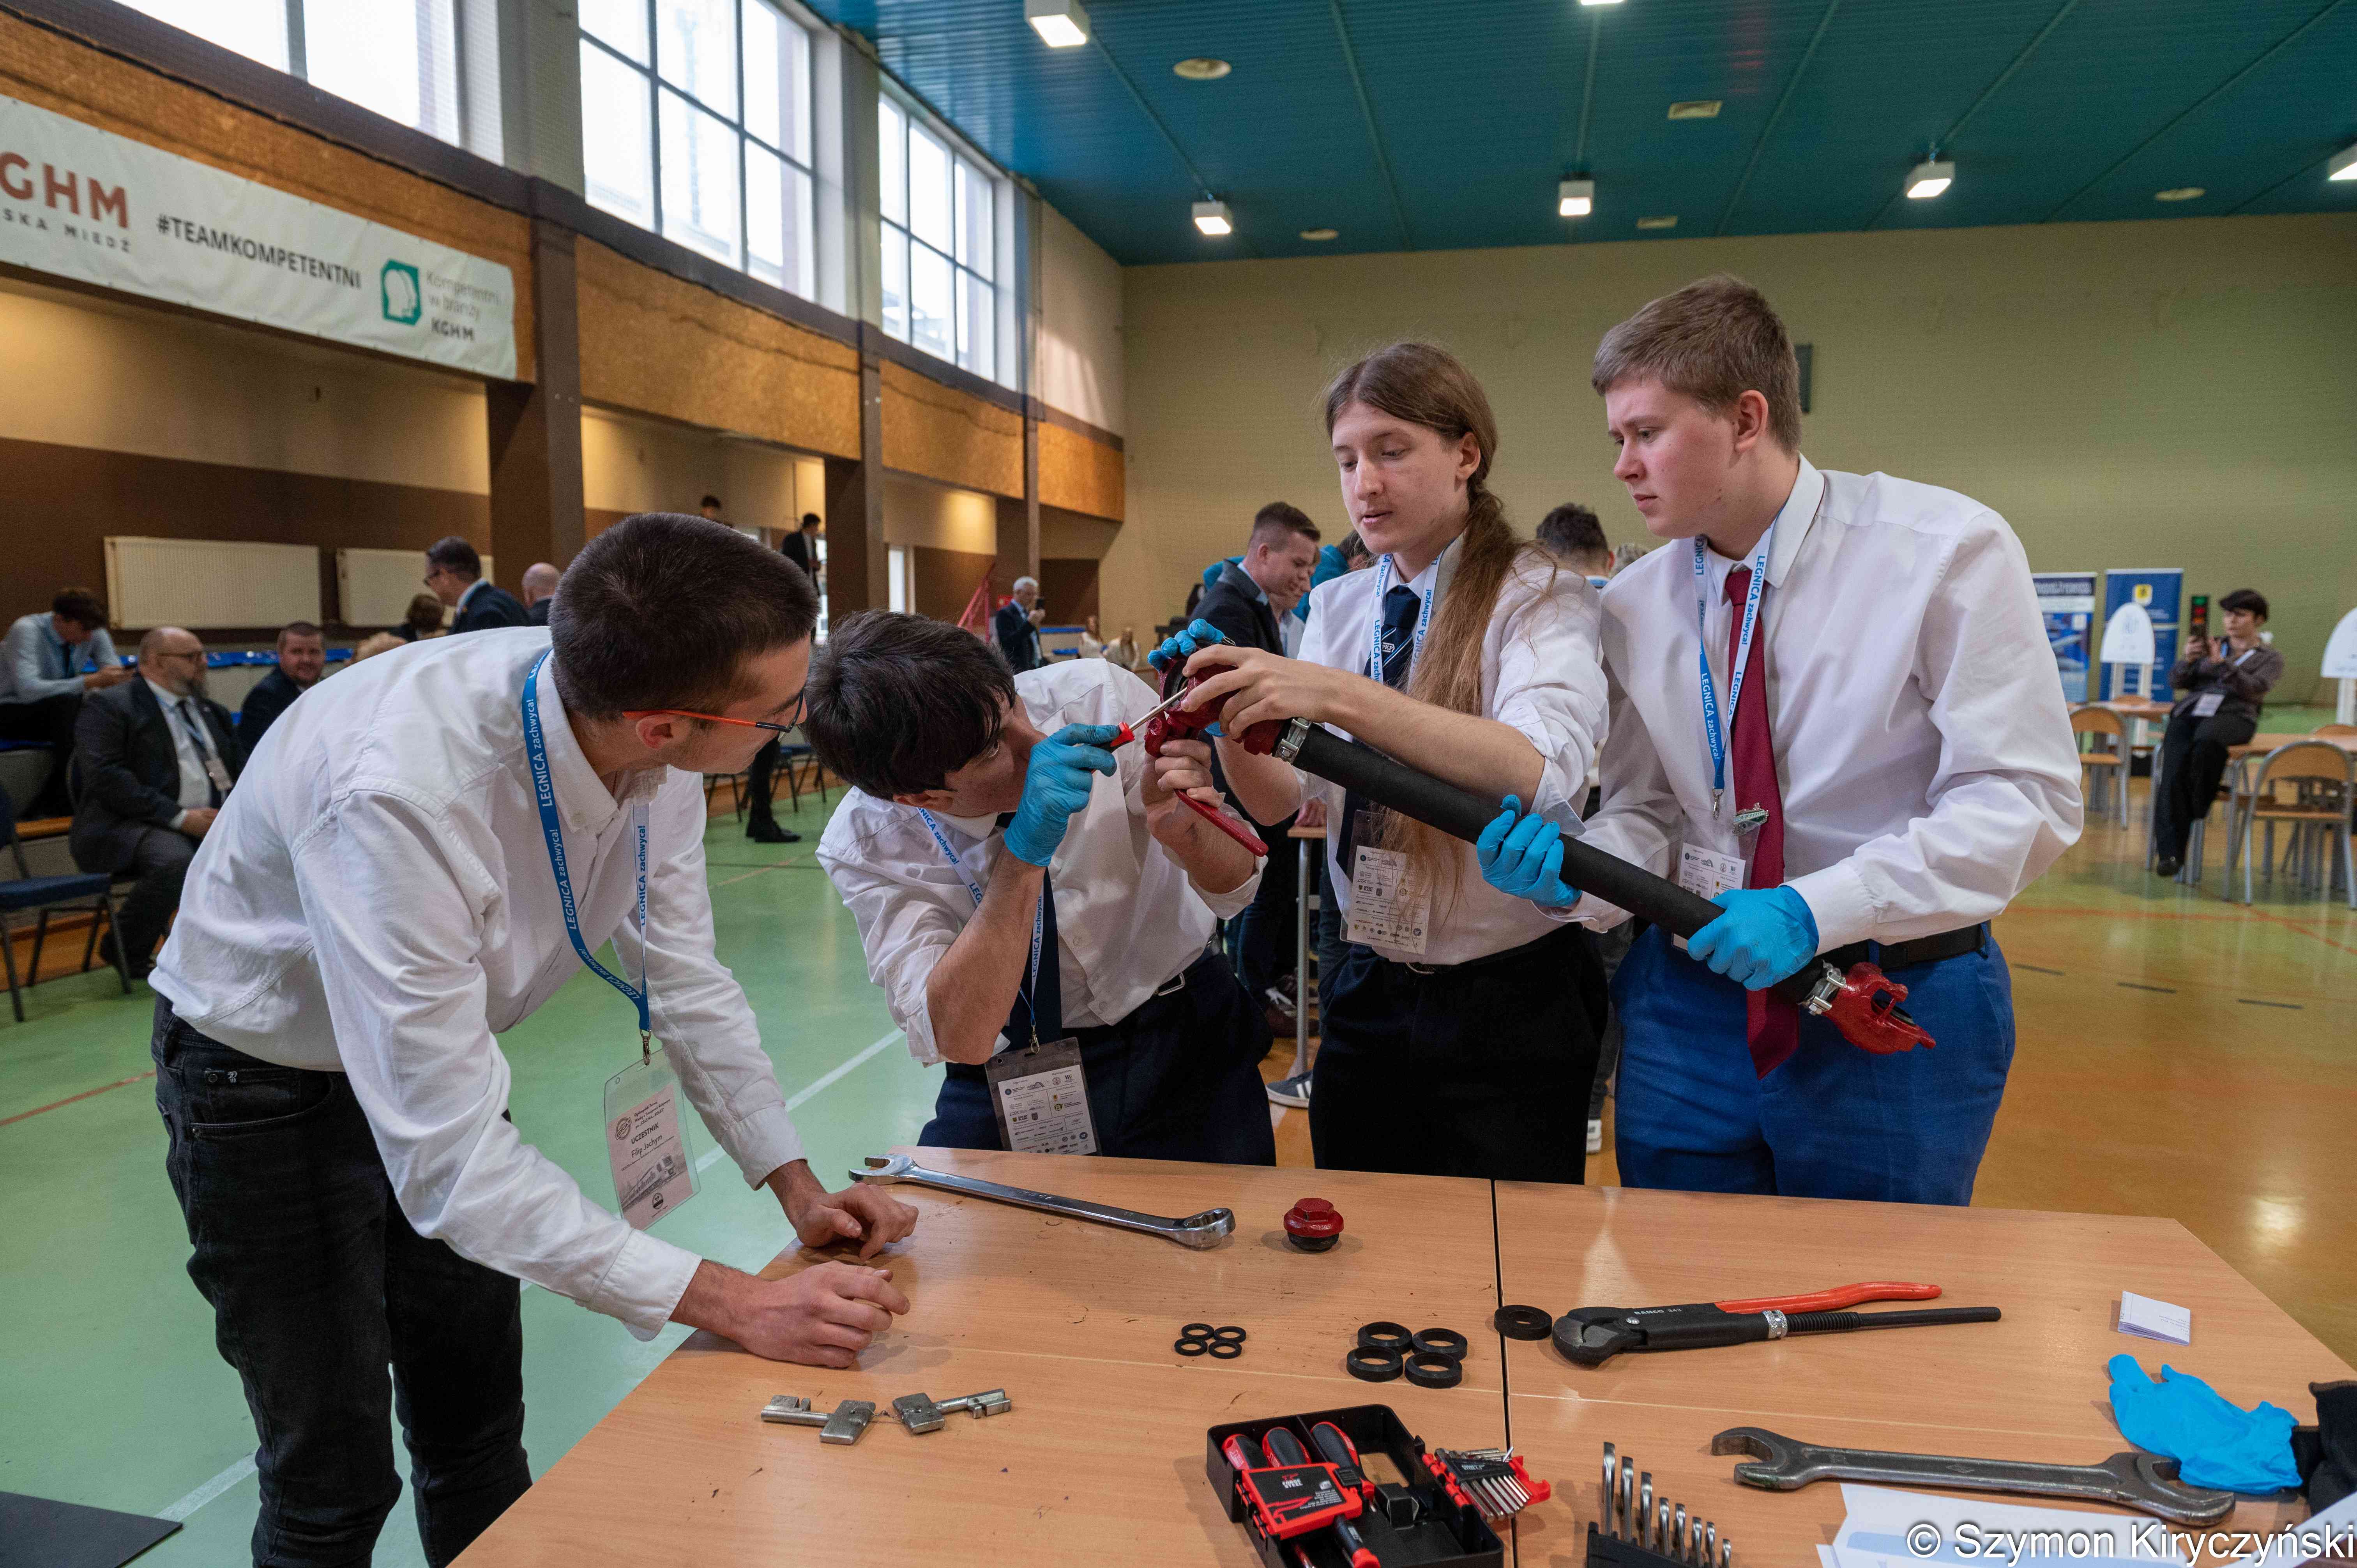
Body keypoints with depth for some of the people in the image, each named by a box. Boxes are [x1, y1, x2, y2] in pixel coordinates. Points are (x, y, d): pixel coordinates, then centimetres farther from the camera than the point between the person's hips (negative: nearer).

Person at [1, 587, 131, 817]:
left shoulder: (94, 633, -7)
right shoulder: (27, 630, -23)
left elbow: (117, 677, -3)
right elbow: (29, 689, -35)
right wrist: (91, 681, -38)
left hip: (59, 712, 6)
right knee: (66, 703, -36)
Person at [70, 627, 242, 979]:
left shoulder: (211, 711, 21)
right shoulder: (109, 705, -1)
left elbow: (241, 767, 18)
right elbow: (106, 778, -13)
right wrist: (180, 817, -20)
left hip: (214, 820, 7)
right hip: (129, 827, -6)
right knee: (177, 860, -36)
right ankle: (125, 951, -10)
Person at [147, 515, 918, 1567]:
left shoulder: (646, 735, -22)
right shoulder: (402, 792, -41)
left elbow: (682, 977, -8)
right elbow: (445, 1152, -38)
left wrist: (798, 1189, -12)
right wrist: (733, 1304, -39)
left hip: (438, 1047, 6)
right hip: (270, 1078, -5)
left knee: (477, 1432, 17)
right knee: (334, 1480, 4)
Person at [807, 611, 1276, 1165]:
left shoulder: (1097, 695, -18)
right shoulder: (863, 845, -19)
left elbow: (1236, 889, -12)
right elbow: (958, 1037, -28)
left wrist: (1180, 826, -35)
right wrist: (1026, 850, -37)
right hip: (1011, 1082, 1)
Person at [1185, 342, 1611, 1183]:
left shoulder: (1541, 599, -9)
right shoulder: (1337, 608, 6)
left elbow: (1542, 768, -29)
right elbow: (1282, 800, -2)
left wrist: (1337, 695, -37)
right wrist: (1229, 714, -23)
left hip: (1510, 1007, -4)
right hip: (1369, 994, 5)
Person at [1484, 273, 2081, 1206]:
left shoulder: (1947, 552, -11)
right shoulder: (1634, 606, 1)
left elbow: (2022, 798, -14)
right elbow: (1647, 816, 6)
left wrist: (1815, 910, -24)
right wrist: (1573, 872, -17)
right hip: (1690, 1005, 3)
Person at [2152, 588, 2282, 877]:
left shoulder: (2270, 658, 16)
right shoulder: (2210, 646, 24)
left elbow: (2254, 689, -4)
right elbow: (2177, 682, 15)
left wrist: (2221, 663, -16)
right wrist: (2188, 660, -6)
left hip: (2233, 716, -2)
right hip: (2190, 711, 2)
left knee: (2205, 742, -41)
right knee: (2173, 771, -27)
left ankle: (2199, 809, -22)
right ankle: (2170, 852, -31)